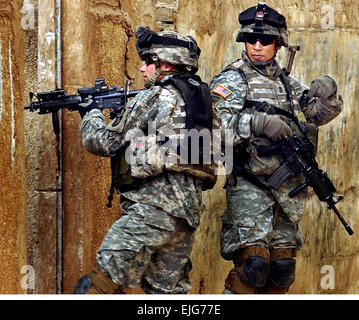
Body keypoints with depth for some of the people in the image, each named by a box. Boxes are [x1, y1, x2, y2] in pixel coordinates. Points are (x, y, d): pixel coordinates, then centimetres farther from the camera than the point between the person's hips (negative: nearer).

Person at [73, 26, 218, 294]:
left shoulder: (156, 97, -5)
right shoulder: (198, 95, 20)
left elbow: (105, 143, 0)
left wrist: (92, 115, 20)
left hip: (156, 205, -9)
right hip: (189, 206, 9)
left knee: (107, 278, -11)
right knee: (168, 289, 10)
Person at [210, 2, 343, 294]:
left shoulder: (288, 83, 17)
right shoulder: (232, 80, 0)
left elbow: (321, 113, 25)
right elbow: (215, 124, -15)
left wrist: (326, 94, 3)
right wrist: (258, 122, -26)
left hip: (288, 187, 6)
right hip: (250, 185, -6)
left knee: (282, 267, 8)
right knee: (252, 261, -17)